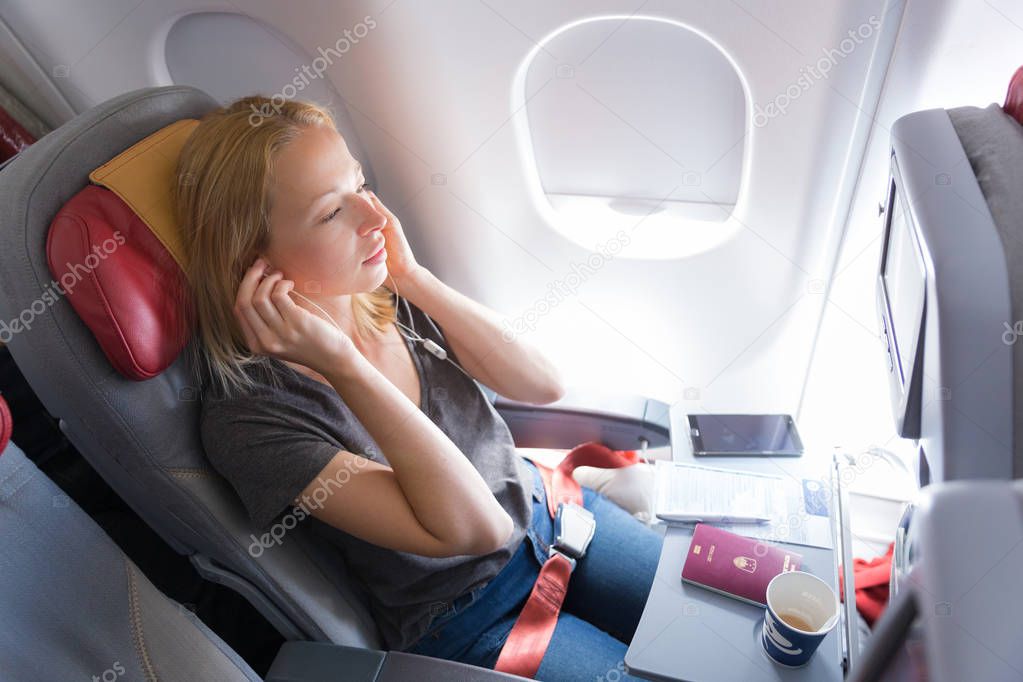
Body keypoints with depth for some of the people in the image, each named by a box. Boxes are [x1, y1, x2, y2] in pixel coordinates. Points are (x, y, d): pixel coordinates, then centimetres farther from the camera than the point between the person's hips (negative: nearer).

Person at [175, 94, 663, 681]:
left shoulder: (388, 292, -10)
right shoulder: (247, 418, -27)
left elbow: (544, 384, -13)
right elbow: (471, 527, -32)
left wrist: (412, 277, -19)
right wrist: (343, 364, -35)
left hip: (546, 506, 5)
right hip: (472, 624, -4)